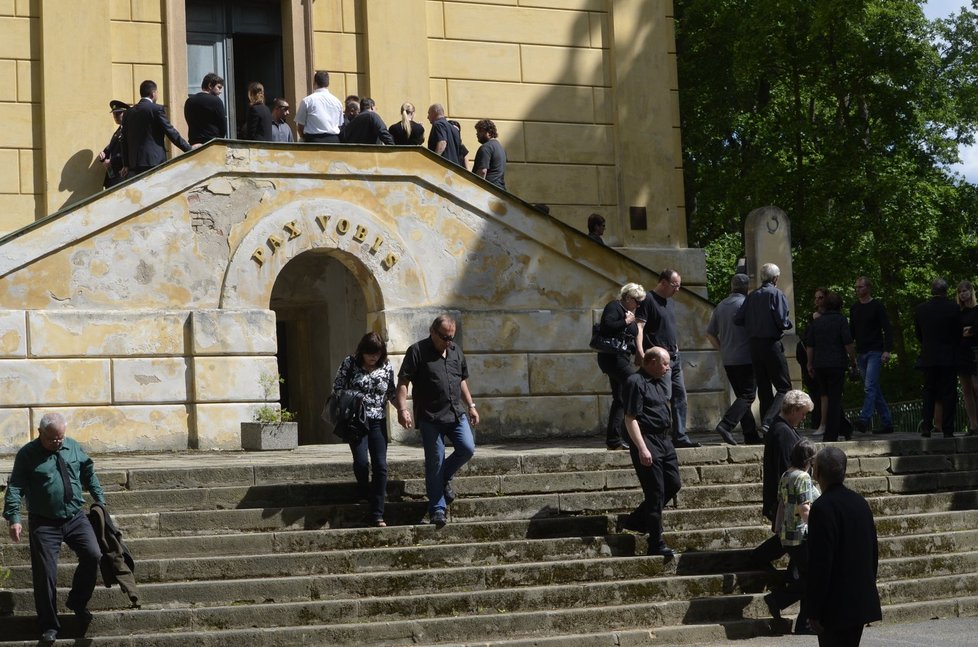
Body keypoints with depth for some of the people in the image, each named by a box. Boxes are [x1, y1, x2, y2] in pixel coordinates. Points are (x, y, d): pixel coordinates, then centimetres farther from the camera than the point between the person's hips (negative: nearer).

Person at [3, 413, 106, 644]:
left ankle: (77, 602, 14)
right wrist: (14, 517, -20)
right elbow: (15, 487, -10)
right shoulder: (27, 454, -6)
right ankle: (49, 625, 7)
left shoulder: (73, 447, 7)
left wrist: (100, 500, 15)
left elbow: (88, 473, 19)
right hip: (44, 523, -3)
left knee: (92, 555, -11)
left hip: (75, 518, 3)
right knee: (45, 573, -5)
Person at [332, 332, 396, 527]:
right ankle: (364, 491, 21)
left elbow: (392, 393, 12)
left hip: (378, 421, 2)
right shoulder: (349, 363, -4)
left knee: (380, 466, -6)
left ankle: (376, 514, -2)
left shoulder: (386, 367, 3)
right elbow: (337, 389, 1)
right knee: (361, 461, -15)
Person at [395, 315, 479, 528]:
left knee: (467, 448, -9)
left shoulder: (456, 351, 12)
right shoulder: (417, 351, -7)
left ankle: (444, 478, 19)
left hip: (456, 413, 5)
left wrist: (470, 406, 17)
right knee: (435, 461, -3)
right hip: (430, 417, -5)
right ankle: (437, 508, 7)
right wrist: (402, 409, -23)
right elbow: (403, 382, -11)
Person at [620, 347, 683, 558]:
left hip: (664, 440, 9)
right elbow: (630, 419, -18)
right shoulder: (635, 383, -14)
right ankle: (656, 544, 1)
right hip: (647, 441, -9)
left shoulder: (662, 382, 14)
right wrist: (642, 448, -24)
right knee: (656, 493, -6)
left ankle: (637, 520, 25)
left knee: (674, 484, 12)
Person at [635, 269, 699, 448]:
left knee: (680, 397, 10)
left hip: (674, 356, 9)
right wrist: (640, 352, -28)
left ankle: (680, 437, 15)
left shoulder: (670, 302, 18)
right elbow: (639, 327, -18)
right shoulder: (648, 300, -10)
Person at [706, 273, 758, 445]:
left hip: (728, 360, 7)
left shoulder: (720, 306, 10)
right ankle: (726, 425, -23)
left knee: (742, 395, 12)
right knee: (747, 396, -6)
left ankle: (751, 435, 12)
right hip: (746, 358, -7)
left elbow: (710, 333, 11)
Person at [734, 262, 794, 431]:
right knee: (784, 387, -1)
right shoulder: (776, 294, -8)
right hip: (772, 345, -6)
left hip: (754, 346, 6)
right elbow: (782, 321, -16)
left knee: (764, 389, 12)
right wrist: (790, 324, 5)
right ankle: (768, 422, -18)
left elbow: (737, 319, 5)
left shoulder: (752, 296, 9)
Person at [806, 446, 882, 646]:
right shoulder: (860, 502, 8)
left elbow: (819, 563, -19)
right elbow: (873, 552, 15)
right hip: (862, 602, 8)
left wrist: (813, 611, -14)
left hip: (836, 607, -8)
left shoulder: (822, 507, -17)